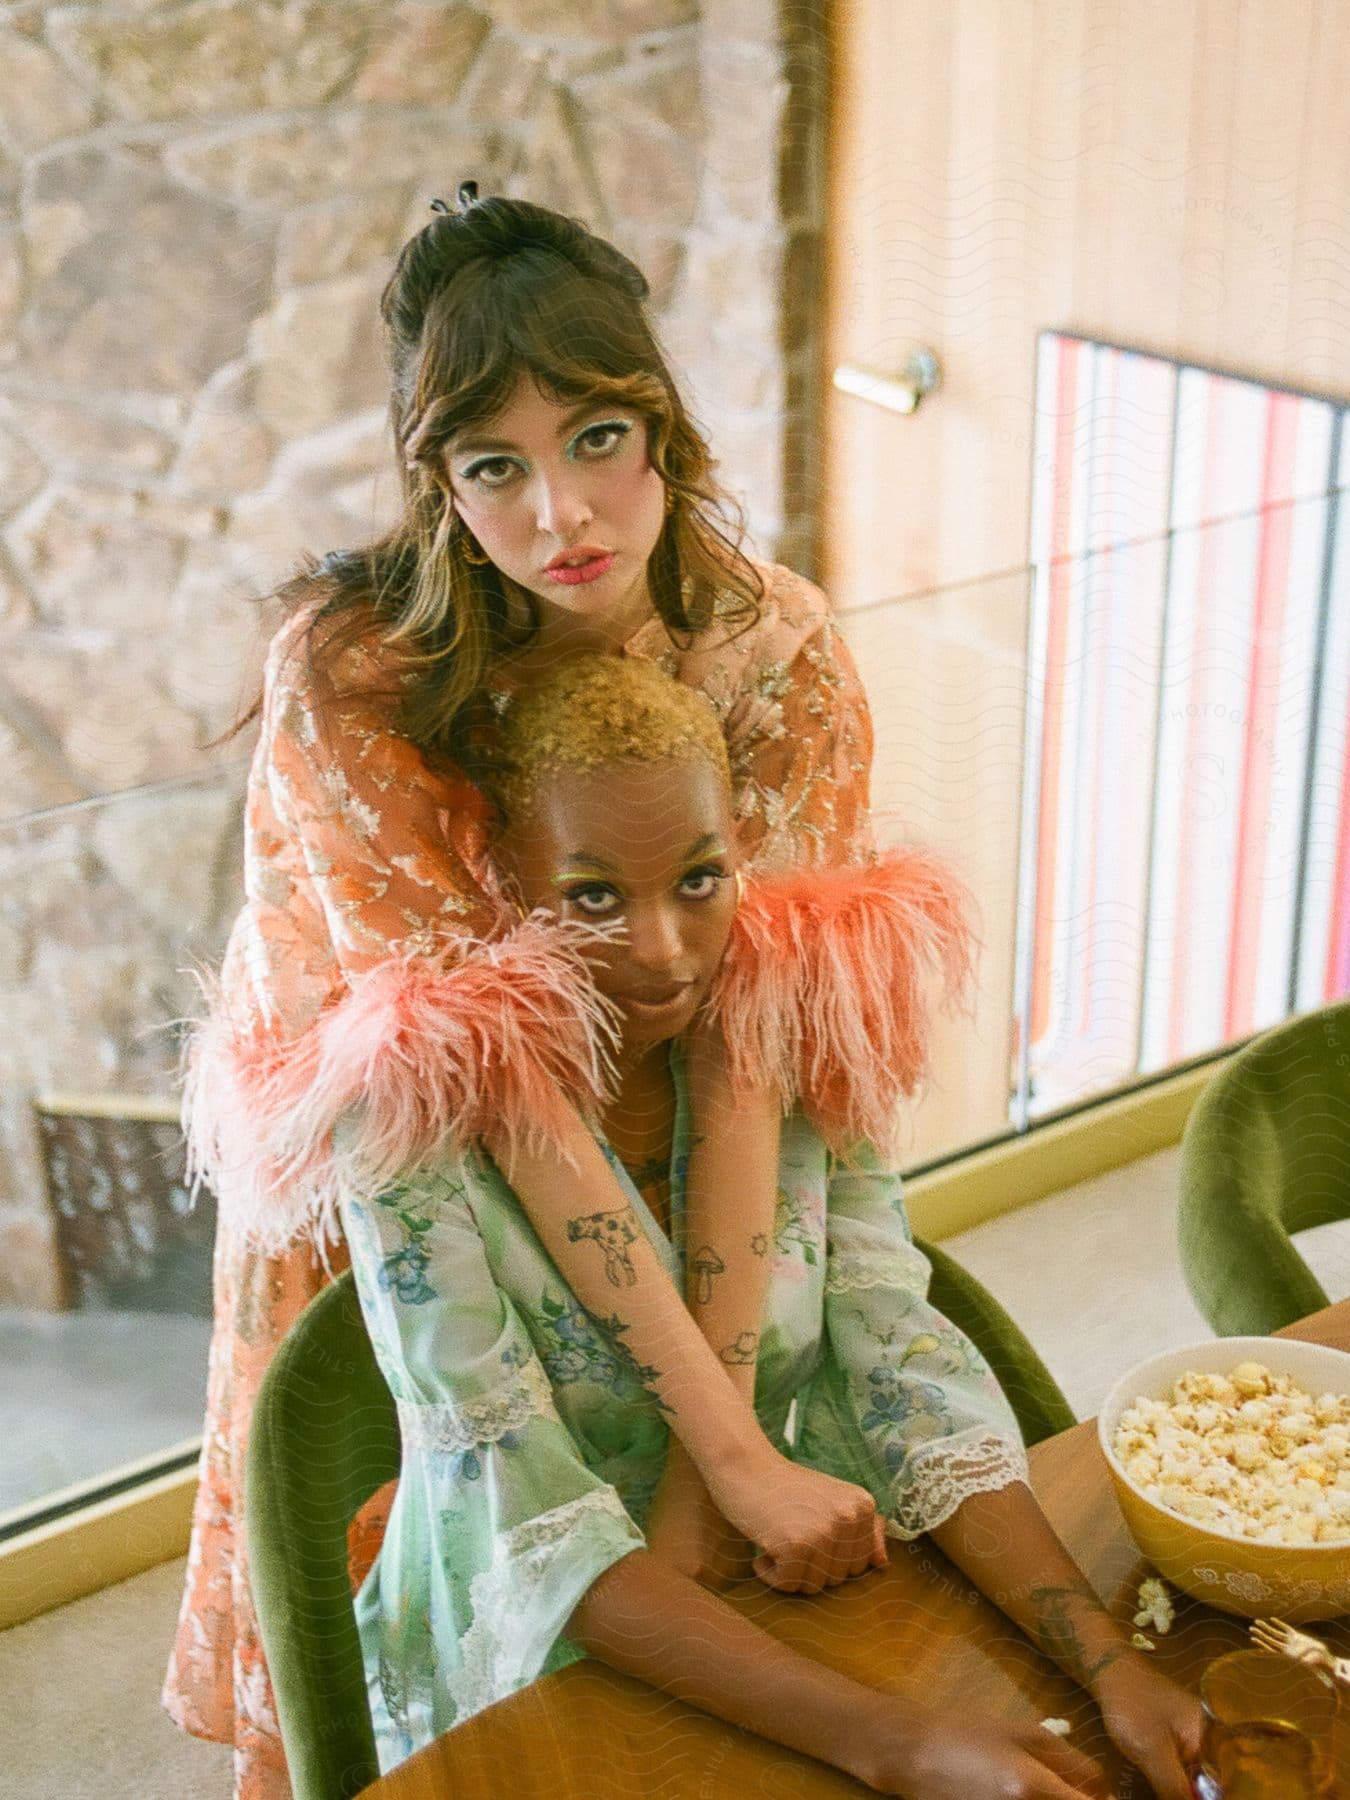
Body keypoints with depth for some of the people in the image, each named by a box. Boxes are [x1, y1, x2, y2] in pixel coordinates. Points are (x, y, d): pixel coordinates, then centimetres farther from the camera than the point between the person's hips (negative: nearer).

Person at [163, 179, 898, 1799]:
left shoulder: (776, 655, -22)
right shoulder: (348, 677, -31)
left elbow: (741, 1040, -27)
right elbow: (491, 1072, -35)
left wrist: (712, 1455, -32)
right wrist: (734, 1445, -37)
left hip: (638, 1193, 2)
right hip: (372, 1180, -2)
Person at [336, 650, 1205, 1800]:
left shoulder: (797, 1049, -4)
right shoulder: (426, 1129, -17)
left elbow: (907, 1371, -8)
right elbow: (539, 1528, -22)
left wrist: (1111, 1666, -21)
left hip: (777, 1622, 4)